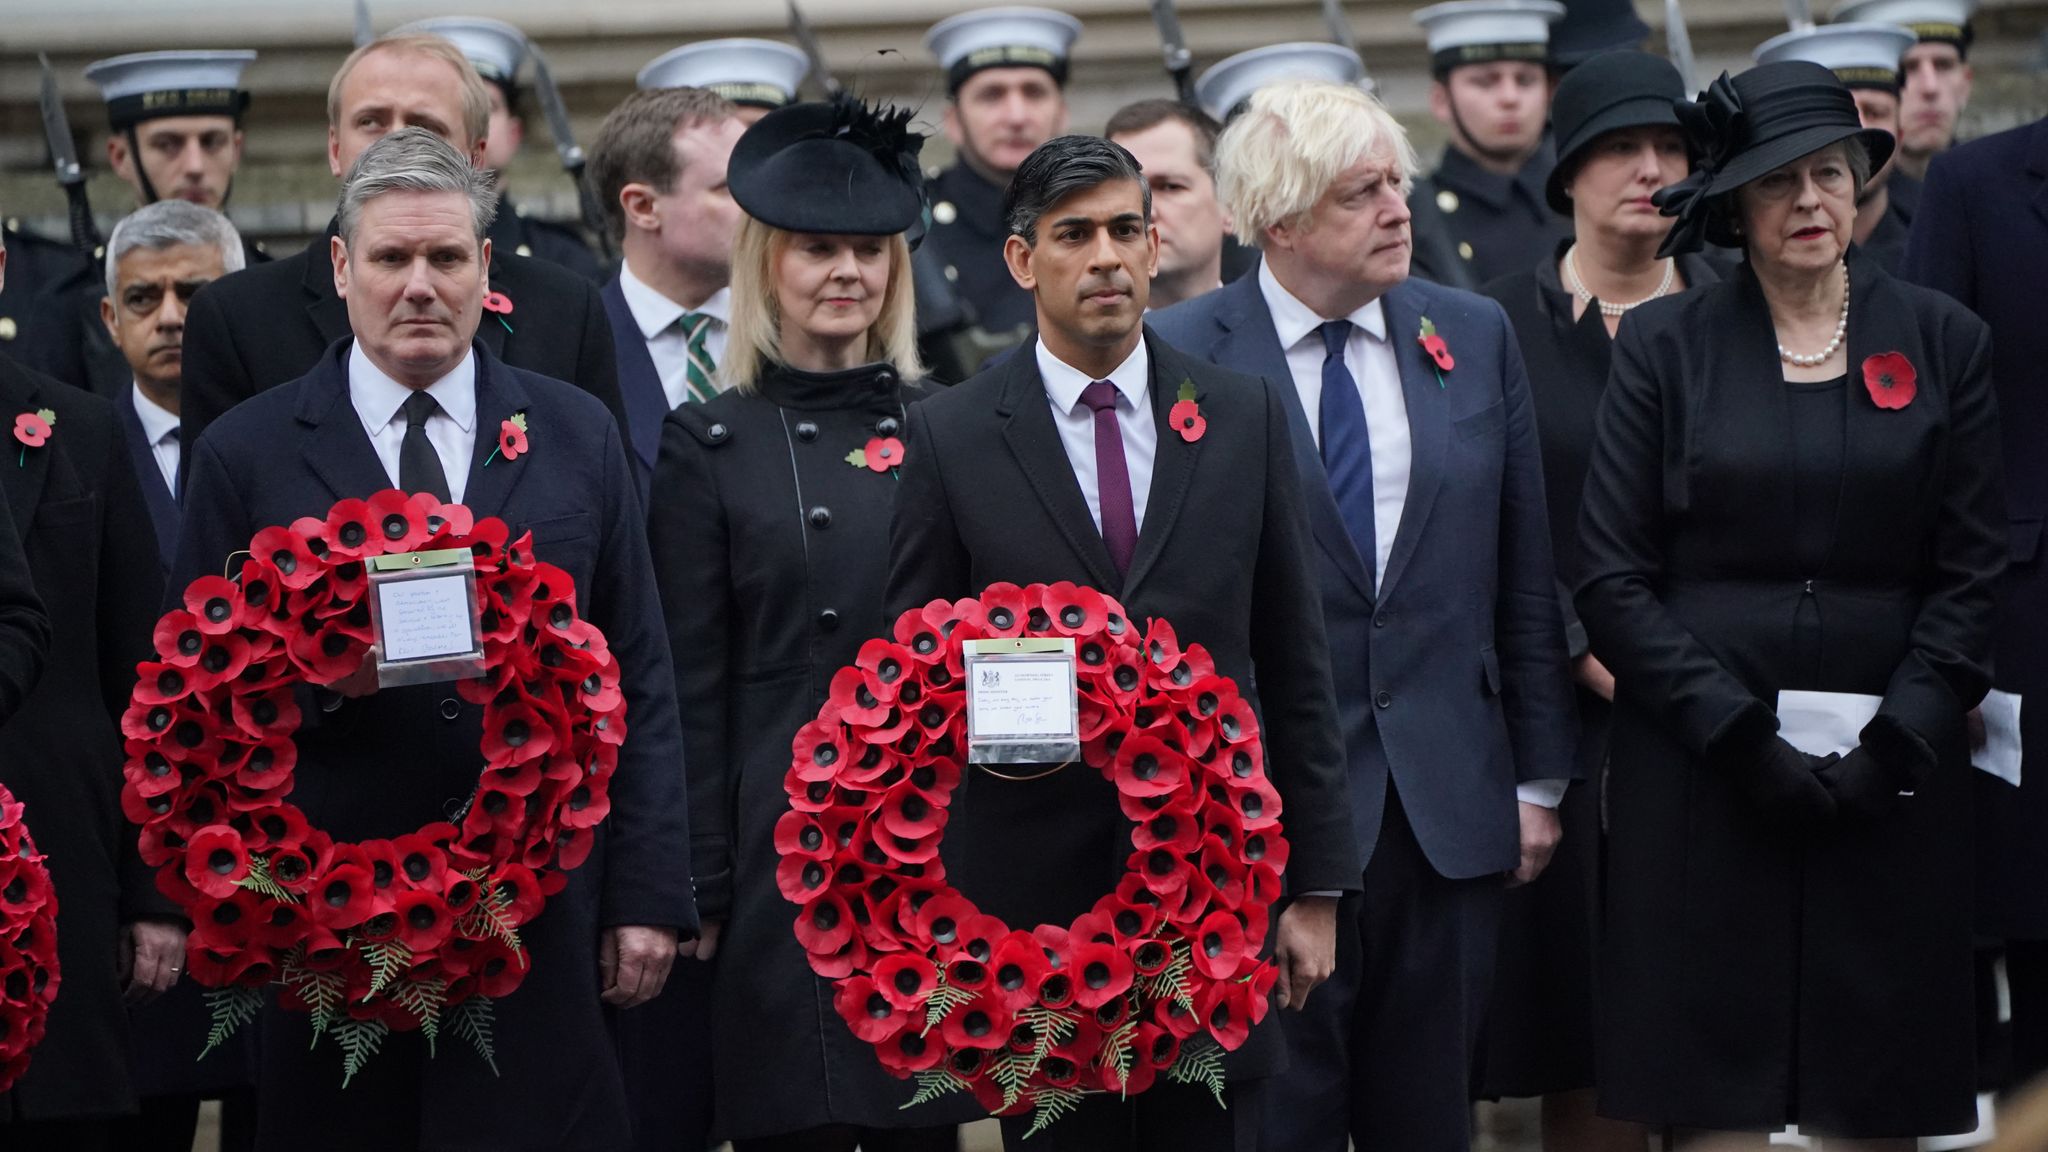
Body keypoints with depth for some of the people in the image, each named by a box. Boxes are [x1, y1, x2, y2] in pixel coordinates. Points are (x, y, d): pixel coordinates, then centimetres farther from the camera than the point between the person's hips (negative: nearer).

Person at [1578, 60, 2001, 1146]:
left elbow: (1972, 575, 6)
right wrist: (1740, 735, -9)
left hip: (1889, 778, 1)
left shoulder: (1941, 341, 8)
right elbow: (1611, 578, 1)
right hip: (1701, 773, -1)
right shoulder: (1664, 344, 5)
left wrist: (1895, 747, -7)